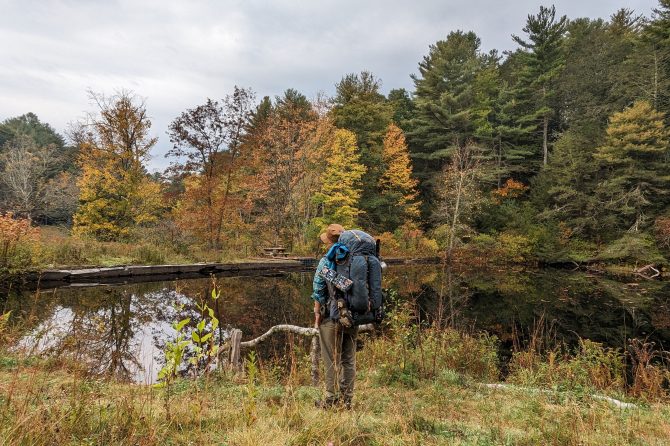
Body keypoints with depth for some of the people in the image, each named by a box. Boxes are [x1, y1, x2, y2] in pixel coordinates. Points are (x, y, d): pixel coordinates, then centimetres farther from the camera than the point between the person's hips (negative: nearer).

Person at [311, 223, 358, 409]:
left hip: (332, 317, -4)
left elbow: (318, 291, -8)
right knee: (349, 359, 13)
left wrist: (317, 314, 1)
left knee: (332, 360, 5)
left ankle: (331, 399, 13)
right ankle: (347, 399, 21)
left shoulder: (326, 261, -9)